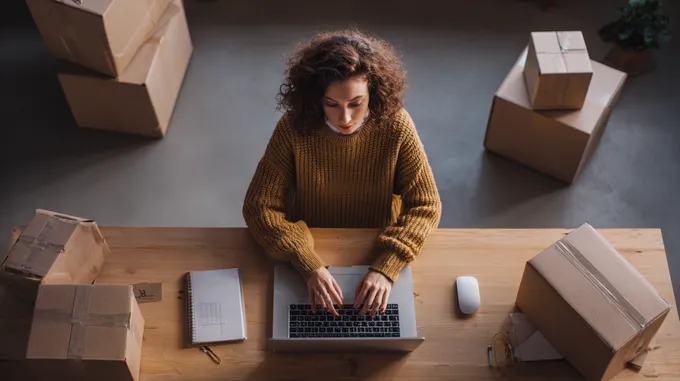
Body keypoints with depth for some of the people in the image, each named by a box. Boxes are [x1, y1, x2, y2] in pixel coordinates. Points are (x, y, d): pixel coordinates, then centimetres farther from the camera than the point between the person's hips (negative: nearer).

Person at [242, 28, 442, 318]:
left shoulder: (396, 126, -18)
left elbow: (425, 206, -14)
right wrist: (310, 266, -30)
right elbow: (259, 206, -17)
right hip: (311, 254, 1)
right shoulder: (294, 128, -19)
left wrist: (386, 269, -29)